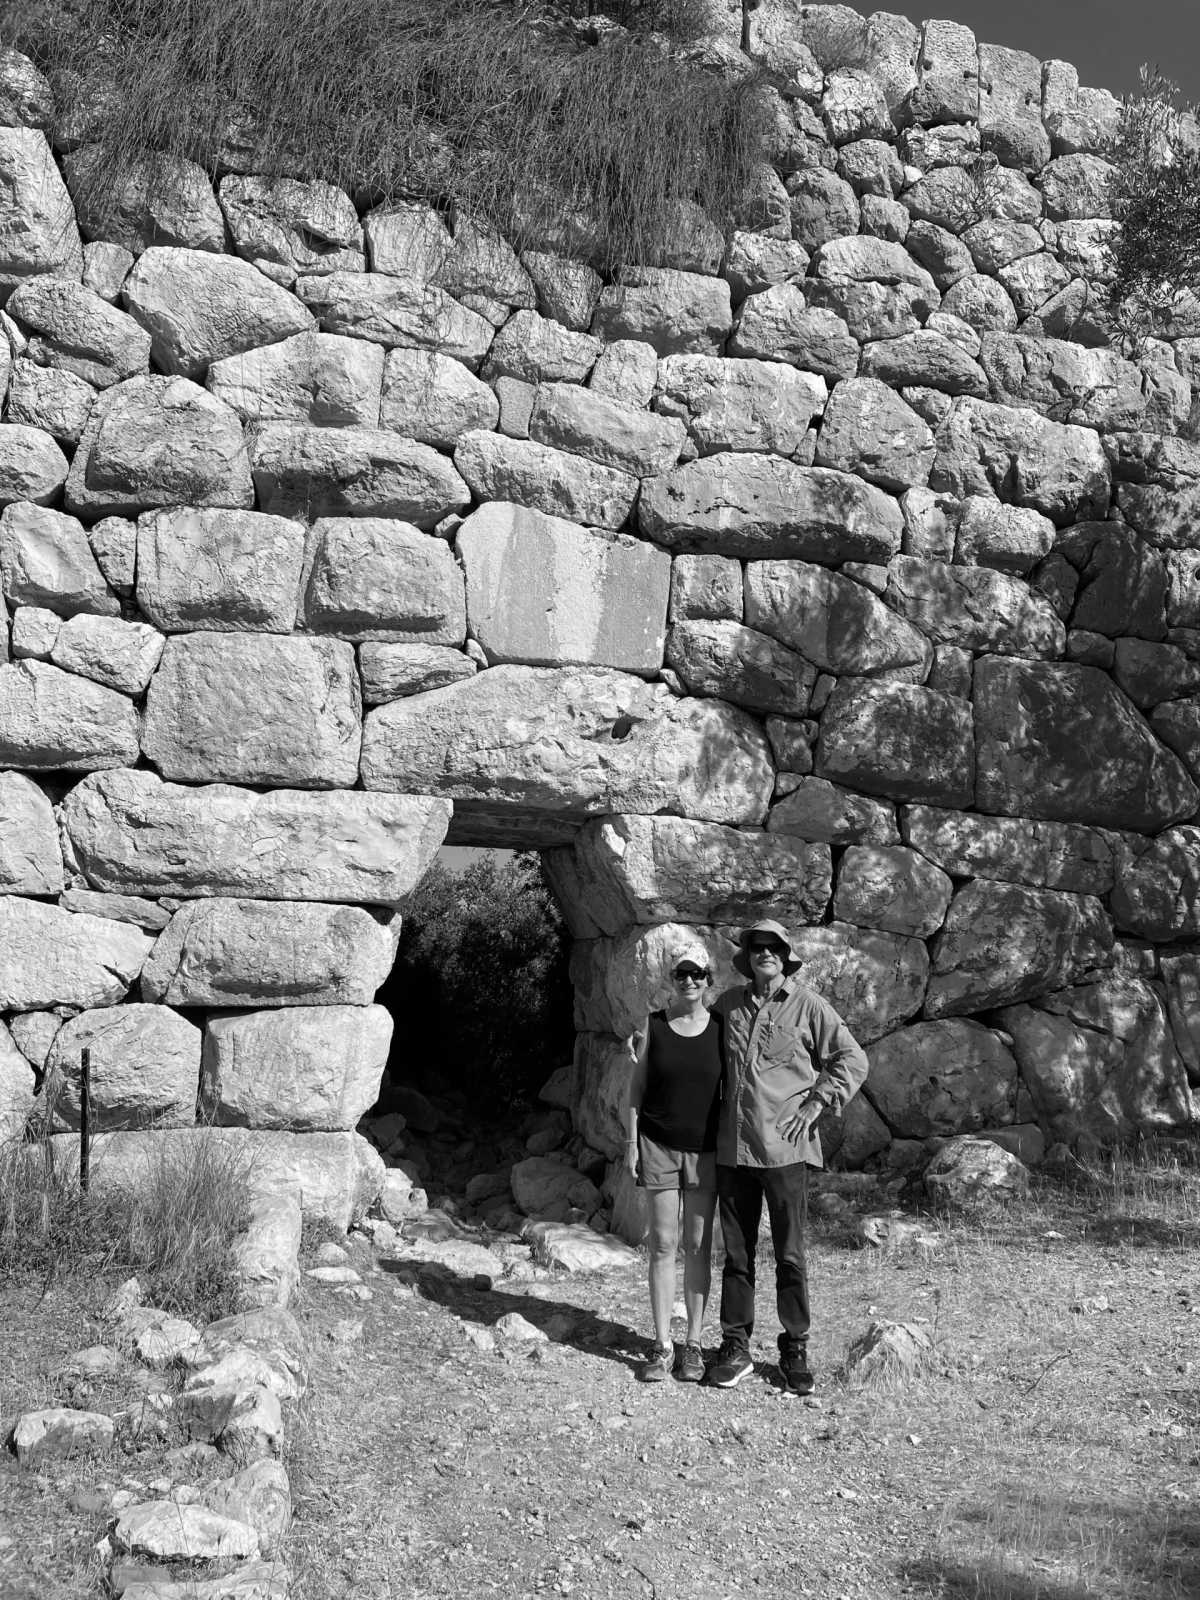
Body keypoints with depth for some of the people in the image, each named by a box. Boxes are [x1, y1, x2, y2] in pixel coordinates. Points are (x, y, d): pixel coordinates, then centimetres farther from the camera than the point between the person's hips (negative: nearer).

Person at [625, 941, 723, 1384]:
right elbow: (636, 1088, 5)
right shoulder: (653, 1026, 1)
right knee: (662, 1244, 2)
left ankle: (693, 1345, 13)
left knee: (698, 1246, 5)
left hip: (705, 1148, 0)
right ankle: (662, 1345, 8)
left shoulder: (721, 1027, 1)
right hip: (658, 1145, 0)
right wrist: (631, 1142, -1)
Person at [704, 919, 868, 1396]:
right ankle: (735, 1347, 18)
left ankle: (795, 1351, 15)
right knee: (736, 1252, 9)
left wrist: (814, 1105, -7)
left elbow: (852, 1060, 0)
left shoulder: (807, 1006, -2)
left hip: (784, 1147, -3)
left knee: (789, 1254, 3)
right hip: (732, 1147, 3)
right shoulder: (728, 1004, 9)